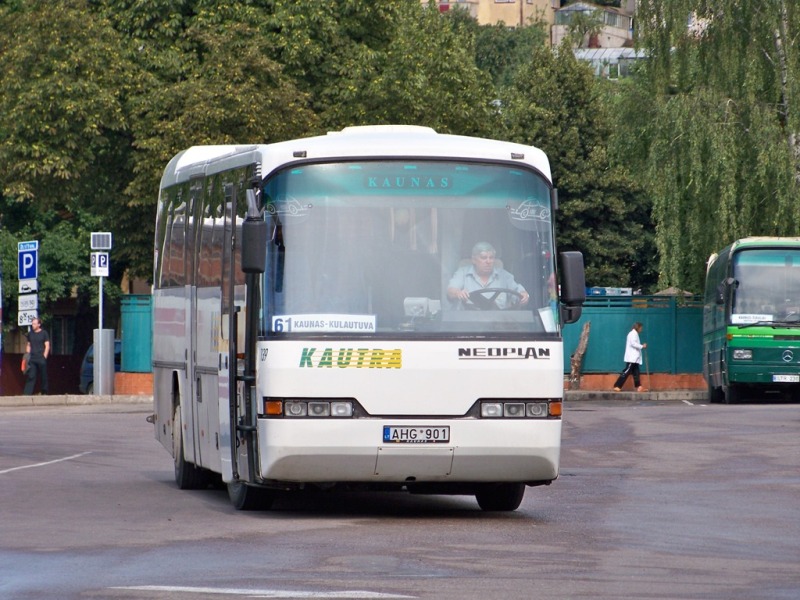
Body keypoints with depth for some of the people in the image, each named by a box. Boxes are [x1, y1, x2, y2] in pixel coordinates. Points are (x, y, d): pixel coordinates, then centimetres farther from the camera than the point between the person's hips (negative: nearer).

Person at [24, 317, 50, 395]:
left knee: (43, 376, 2)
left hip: (41, 359, -3)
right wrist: (28, 356, 8)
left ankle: (44, 392, 11)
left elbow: (47, 346, -1)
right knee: (31, 376, -4)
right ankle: (27, 393, -9)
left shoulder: (44, 333, 1)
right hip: (32, 359, 3)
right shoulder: (30, 334, 13)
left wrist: (44, 357, -8)